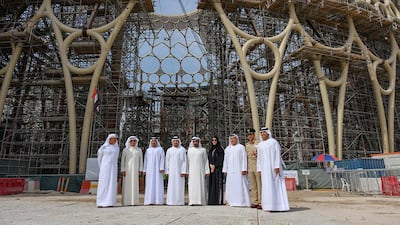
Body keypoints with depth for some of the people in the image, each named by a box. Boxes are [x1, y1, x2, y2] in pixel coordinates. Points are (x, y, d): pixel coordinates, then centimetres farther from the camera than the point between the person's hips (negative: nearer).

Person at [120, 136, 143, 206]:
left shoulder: (139, 150, 8)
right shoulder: (125, 150, 4)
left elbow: (141, 160, 7)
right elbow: (122, 160, 1)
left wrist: (140, 170, -1)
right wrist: (122, 170, -8)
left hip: (135, 169, 1)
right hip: (127, 169, -1)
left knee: (135, 185, -1)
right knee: (127, 185, -4)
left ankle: (134, 201, 3)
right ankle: (126, 202, -1)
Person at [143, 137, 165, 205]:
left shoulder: (160, 149, 4)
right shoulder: (148, 150, 14)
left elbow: (162, 159, -4)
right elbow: (145, 160, 12)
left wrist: (161, 168, -14)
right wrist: (144, 170, 5)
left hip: (158, 169, -3)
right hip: (150, 170, 3)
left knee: (158, 184, -6)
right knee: (150, 184, -1)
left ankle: (158, 200, -4)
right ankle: (150, 200, 2)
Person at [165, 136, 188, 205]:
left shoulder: (182, 150, 1)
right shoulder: (169, 150, 9)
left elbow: (184, 161, -3)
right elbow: (167, 161, 10)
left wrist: (184, 171, -10)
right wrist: (167, 171, 3)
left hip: (180, 170, -2)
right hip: (172, 170, 2)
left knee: (179, 185, -1)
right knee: (171, 186, 1)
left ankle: (180, 201, 6)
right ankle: (171, 201, 8)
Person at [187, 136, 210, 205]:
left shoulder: (203, 150, 5)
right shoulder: (189, 150, 10)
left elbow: (206, 161, 4)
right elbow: (188, 161, 10)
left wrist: (207, 171, -3)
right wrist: (186, 171, 4)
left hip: (200, 170, -1)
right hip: (192, 171, 1)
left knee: (201, 185, -3)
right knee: (192, 185, -4)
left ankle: (201, 201, 3)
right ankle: (192, 201, -2)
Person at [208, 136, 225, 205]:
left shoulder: (220, 149, -1)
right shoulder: (210, 150, 17)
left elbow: (220, 159, -7)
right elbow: (209, 159, 13)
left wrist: (215, 166, -13)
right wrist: (211, 165, -6)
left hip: (218, 169, -6)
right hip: (211, 169, 6)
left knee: (218, 184, -7)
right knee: (212, 185, 4)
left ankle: (219, 201, -5)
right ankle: (212, 201, 7)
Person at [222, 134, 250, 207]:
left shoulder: (241, 147, 4)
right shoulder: (227, 149, 16)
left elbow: (244, 158, -2)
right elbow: (225, 160, 16)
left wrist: (244, 169, -10)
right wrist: (225, 170, 10)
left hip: (239, 170, -4)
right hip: (230, 170, 4)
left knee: (240, 184, -6)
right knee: (231, 185, 1)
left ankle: (242, 201, -2)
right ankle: (232, 201, 5)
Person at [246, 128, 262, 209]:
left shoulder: (258, 143, -1)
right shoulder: (247, 145, 15)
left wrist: (257, 155, -20)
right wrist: (246, 168, 14)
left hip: (257, 166, -5)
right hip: (250, 168, 5)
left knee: (259, 185, -3)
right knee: (253, 186, 8)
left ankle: (261, 202, 2)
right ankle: (254, 202, 14)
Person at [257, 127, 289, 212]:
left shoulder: (274, 142, -1)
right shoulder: (260, 145, 14)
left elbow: (278, 154, -8)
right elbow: (259, 158, 14)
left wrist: (277, 166, -18)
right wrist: (259, 169, 8)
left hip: (274, 166, -5)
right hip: (265, 168, 5)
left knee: (276, 185, -6)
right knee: (267, 186, 2)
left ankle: (279, 205, -2)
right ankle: (271, 205, 7)